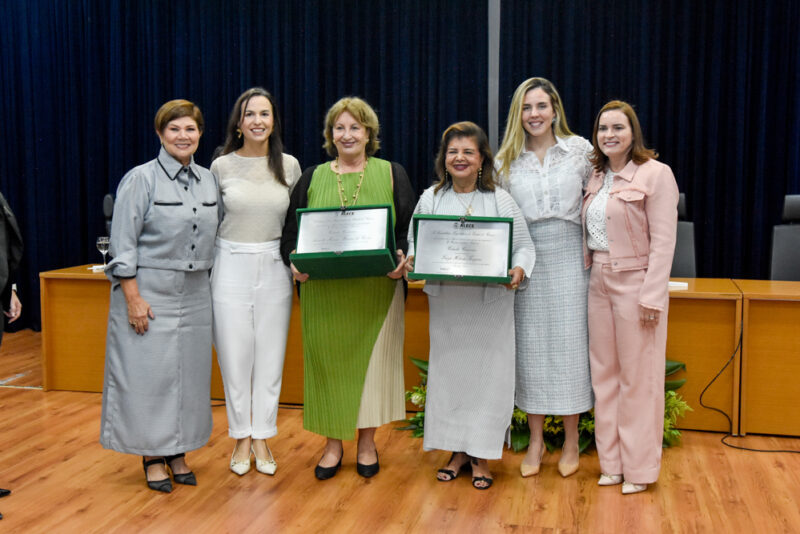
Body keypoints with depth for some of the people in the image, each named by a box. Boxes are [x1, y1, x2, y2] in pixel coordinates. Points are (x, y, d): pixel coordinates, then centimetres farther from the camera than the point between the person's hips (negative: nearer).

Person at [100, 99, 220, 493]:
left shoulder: (208, 181, 9)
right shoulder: (141, 180, -7)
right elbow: (123, 245, -10)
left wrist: (212, 288, 11)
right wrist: (133, 298, -16)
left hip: (195, 294, 6)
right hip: (150, 292, -5)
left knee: (190, 371, 9)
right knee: (151, 373, -1)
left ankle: (178, 453, 22)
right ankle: (152, 456, 13)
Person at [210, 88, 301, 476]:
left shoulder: (289, 166, 4)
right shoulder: (221, 166, 0)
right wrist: (208, 264, 3)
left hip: (273, 269, 1)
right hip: (231, 267, -1)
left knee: (270, 357, 7)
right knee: (235, 357, 4)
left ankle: (262, 437, 21)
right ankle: (241, 438, 21)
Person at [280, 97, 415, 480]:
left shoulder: (392, 175, 7)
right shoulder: (312, 178, 11)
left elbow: (409, 230, 5)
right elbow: (291, 232, 10)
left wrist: (402, 259, -15)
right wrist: (295, 261, -9)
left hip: (376, 292, -1)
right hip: (324, 293, 1)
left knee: (372, 361, 3)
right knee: (328, 362, 5)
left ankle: (367, 442, 18)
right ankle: (333, 444, 19)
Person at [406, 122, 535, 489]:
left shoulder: (500, 200, 0)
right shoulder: (430, 199, 6)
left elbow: (524, 245, 1)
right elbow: (414, 242, 11)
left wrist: (519, 269, -18)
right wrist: (412, 261, -11)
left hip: (491, 305, -2)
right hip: (446, 304, 2)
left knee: (487, 374, 2)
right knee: (448, 372, 9)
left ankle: (481, 455, 17)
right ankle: (458, 450, 25)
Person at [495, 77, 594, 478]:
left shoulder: (580, 149, 2)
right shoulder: (506, 160, 6)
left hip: (569, 258, -1)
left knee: (569, 344, 1)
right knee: (530, 346, 5)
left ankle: (571, 441, 17)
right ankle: (535, 440, 19)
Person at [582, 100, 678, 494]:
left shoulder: (655, 174, -8)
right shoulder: (596, 178, 12)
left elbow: (663, 241, -13)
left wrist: (651, 297, -17)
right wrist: (587, 275, 7)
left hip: (635, 282, -7)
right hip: (599, 283, 7)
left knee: (637, 376, 0)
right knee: (604, 373, 10)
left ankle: (639, 468, 12)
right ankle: (612, 462, 21)